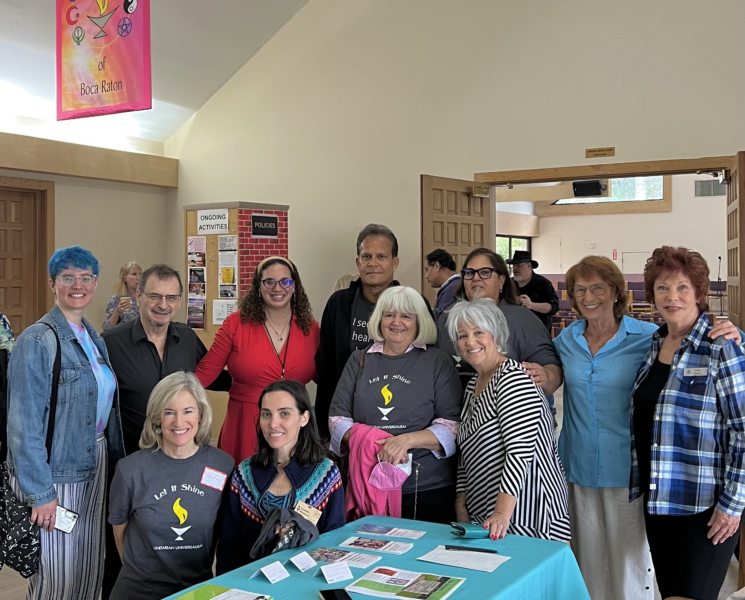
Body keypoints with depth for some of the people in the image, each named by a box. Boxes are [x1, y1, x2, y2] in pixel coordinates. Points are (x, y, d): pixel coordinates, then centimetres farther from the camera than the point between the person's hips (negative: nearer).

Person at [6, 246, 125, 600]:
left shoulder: (94, 340, 9)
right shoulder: (37, 341, -14)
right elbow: (25, 425, -17)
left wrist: (116, 460, 10)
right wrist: (40, 492, -18)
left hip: (94, 465, 7)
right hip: (55, 473, -7)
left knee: (90, 570, 15)